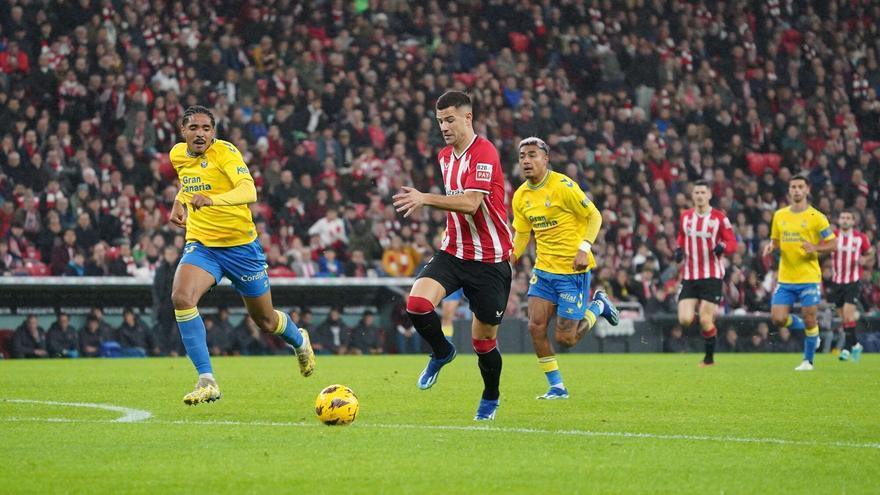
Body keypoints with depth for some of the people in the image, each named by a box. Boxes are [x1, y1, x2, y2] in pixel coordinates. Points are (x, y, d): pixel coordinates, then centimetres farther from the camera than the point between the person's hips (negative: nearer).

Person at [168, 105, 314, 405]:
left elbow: (248, 191, -36)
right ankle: (207, 381, -23)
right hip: (200, 245, 4)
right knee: (181, 297, -27)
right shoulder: (178, 155, 1)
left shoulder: (225, 152, -19)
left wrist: (212, 200, -52)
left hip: (240, 244, -4)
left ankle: (299, 341, 51)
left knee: (265, 321, 12)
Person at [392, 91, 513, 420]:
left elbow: (470, 203, -28)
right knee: (417, 302, -21)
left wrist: (426, 199, -35)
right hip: (453, 253, 6)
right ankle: (441, 353, 8)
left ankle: (490, 399, 31)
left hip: (489, 260, -6)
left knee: (483, 340, 4)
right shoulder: (445, 156, 10)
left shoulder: (484, 153, -16)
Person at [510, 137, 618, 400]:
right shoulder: (521, 196, 4)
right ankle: (557, 387, 5)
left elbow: (594, 216, -10)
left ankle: (598, 306, 24)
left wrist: (584, 248, -23)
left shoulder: (563, 186, -15)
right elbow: (521, 234, 16)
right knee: (536, 325, -8)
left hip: (573, 270, -6)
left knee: (565, 339, -5)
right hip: (543, 269, 6)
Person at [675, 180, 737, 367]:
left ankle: (709, 358, 12)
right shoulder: (685, 216, 7)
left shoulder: (719, 218, -4)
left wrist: (722, 247, -24)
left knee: (706, 321, -8)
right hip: (689, 276, 4)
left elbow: (732, 243, -2)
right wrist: (679, 250, 4)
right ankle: (702, 315, 27)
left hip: (712, 275, -4)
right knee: (685, 320, -9)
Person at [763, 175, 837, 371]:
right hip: (785, 279, 4)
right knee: (778, 318, -5)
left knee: (809, 320, -3)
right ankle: (807, 328, 25)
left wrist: (815, 248, -20)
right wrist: (771, 246, -4)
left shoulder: (816, 217, -4)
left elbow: (833, 244, -2)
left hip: (809, 278, -4)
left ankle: (808, 361, 13)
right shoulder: (779, 215, 9)